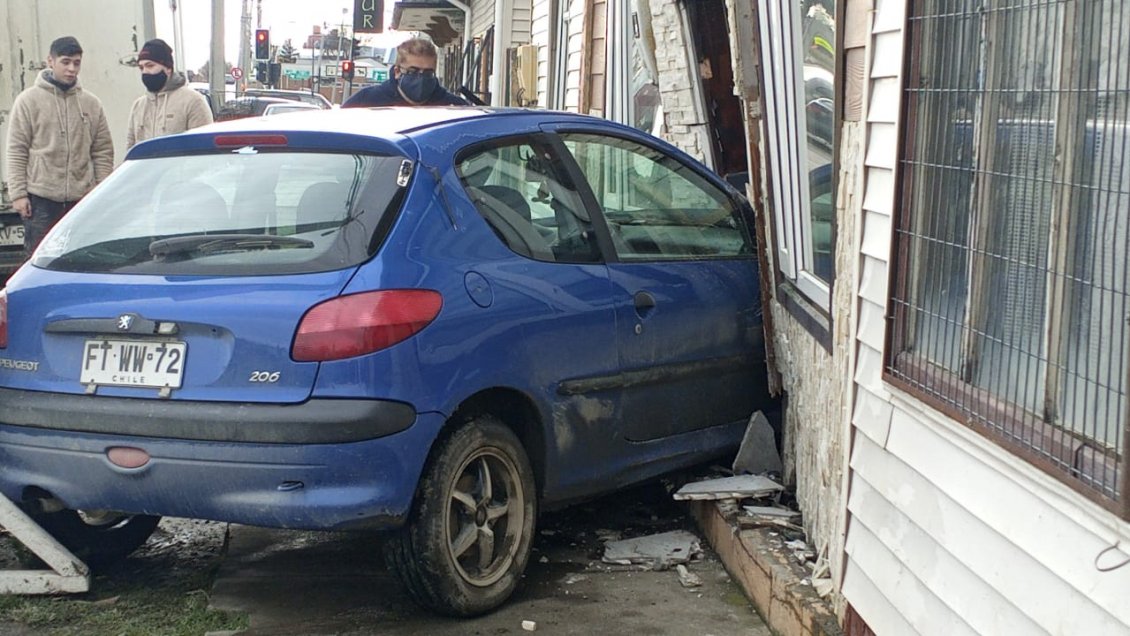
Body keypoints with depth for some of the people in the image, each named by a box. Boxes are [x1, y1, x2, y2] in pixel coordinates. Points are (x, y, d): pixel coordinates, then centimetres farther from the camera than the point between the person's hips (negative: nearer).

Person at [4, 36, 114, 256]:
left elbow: (103, 152, 9)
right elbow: (16, 150, -2)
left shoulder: (91, 104, 9)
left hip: (82, 198, 3)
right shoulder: (29, 100, 0)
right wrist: (18, 193, -9)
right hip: (41, 199, -3)